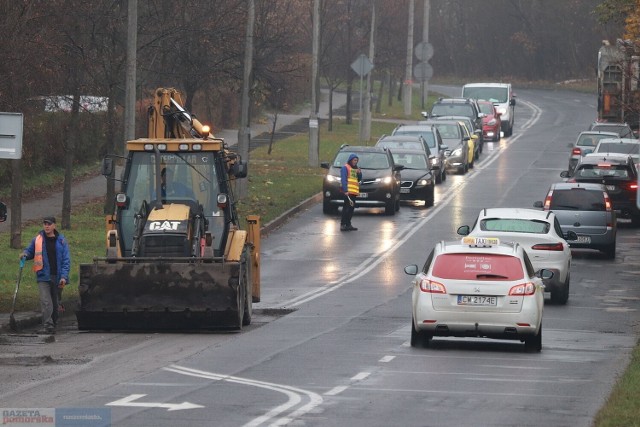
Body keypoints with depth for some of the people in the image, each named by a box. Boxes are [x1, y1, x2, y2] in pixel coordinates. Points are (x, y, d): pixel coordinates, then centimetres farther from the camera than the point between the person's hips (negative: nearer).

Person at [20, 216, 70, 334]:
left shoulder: (61, 241, 2)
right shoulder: (37, 240, 3)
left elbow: (66, 260, 0)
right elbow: (30, 251, 19)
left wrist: (64, 277, -9)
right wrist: (25, 254, -6)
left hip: (57, 277, 1)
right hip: (43, 276, -1)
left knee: (54, 302, 12)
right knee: (45, 301, -14)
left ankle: (53, 324, 23)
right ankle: (47, 326, -19)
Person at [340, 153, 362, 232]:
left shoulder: (355, 168, 20)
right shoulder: (345, 168, -4)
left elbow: (359, 179, 23)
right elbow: (343, 180, -12)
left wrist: (359, 173, 2)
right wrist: (345, 190, -21)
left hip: (354, 192, 8)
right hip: (347, 192, -8)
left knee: (351, 208, 10)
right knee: (346, 208, -11)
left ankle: (348, 224, 17)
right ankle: (343, 225, -12)